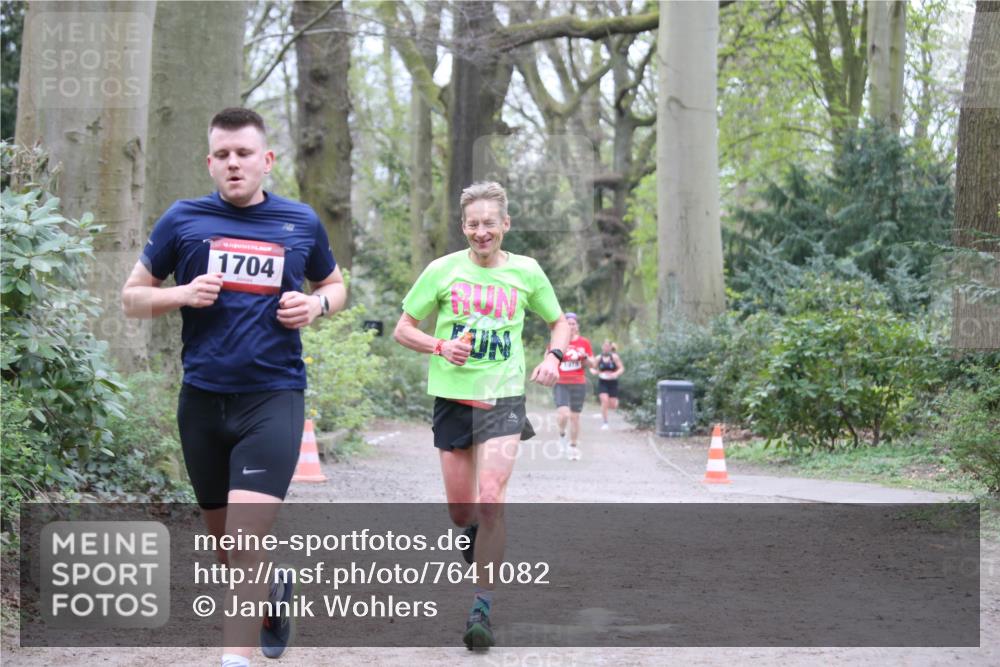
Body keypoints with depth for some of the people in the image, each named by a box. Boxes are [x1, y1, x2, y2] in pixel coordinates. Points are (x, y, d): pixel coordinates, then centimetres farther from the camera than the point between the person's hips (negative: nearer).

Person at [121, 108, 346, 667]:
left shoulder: (302, 222, 5)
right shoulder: (184, 219, 3)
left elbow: (335, 287, 21)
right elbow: (133, 297, 8)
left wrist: (316, 305, -2)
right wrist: (182, 295, -12)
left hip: (273, 395, -2)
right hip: (203, 398, 2)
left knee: (247, 537, -17)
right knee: (223, 538, 15)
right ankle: (275, 587, 46)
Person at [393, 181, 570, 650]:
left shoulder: (526, 272, 2)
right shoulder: (443, 270, -1)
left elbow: (559, 322, 17)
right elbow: (403, 329, 5)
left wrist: (552, 357, -3)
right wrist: (440, 347, -14)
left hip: (503, 398, -1)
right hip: (452, 397, 1)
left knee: (490, 501, -17)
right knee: (460, 512, 8)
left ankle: (482, 607, -11)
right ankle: (477, 535, 46)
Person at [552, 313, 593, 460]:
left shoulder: (584, 342, 4)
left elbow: (591, 364, 9)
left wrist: (585, 357, -12)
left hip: (578, 384, 2)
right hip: (561, 383, -1)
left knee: (575, 416, 6)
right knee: (563, 414, -19)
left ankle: (574, 446, 23)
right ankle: (562, 434, 13)